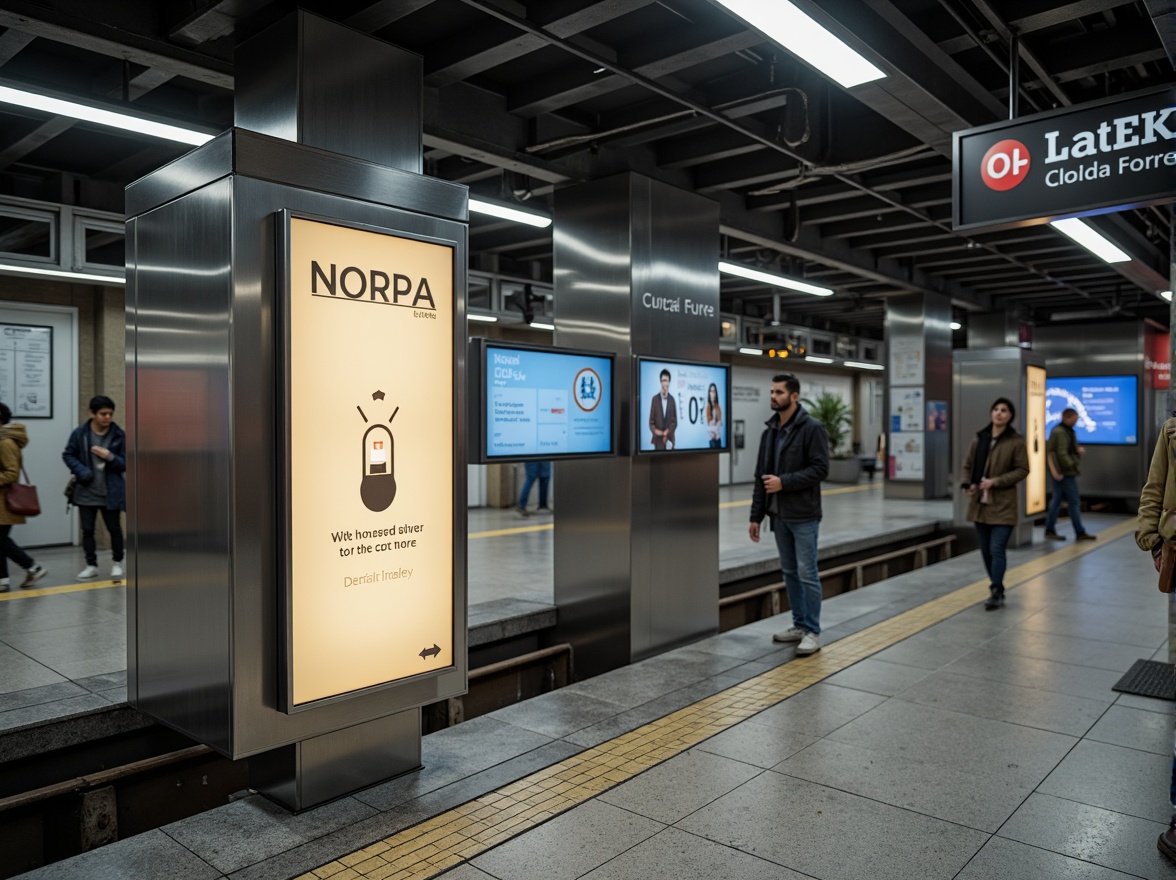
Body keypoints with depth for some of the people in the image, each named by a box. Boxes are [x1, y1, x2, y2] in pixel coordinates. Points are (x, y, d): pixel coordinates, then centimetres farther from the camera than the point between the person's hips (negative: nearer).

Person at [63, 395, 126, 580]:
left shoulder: (119, 435, -7)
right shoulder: (80, 433, -6)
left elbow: (125, 464, -3)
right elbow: (68, 455, 4)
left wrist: (110, 457, -22)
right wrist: (81, 471, -12)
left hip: (111, 492, -1)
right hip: (86, 492, 1)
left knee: (114, 528, 8)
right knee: (87, 529, 9)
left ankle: (117, 562, 26)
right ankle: (91, 564, 23)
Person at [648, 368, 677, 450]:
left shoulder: (672, 399, 3)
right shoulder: (655, 399, -1)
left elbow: (675, 422, 5)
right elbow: (651, 421, 1)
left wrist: (667, 432, -7)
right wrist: (655, 431, -15)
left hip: (669, 439, 1)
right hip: (658, 440, -1)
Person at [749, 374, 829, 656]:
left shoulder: (812, 428, -11)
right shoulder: (769, 432, 10)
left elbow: (820, 469, -17)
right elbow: (760, 477, 11)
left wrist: (784, 482, -22)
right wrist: (756, 516, 8)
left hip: (803, 515, -7)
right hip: (779, 515, 7)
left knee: (807, 574, -2)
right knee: (789, 572, 14)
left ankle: (812, 632, 7)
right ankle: (799, 625, 24)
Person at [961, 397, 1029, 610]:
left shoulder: (1016, 441, -5)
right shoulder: (979, 438, 8)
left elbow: (1022, 469, -7)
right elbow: (968, 464, 14)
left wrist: (996, 481, -16)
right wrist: (967, 483, -3)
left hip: (1002, 505, -5)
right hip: (980, 504, 5)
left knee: (997, 549, -11)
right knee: (986, 551, 11)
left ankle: (996, 593, -3)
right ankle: (997, 590, 26)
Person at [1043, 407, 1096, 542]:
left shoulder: (1066, 431, 16)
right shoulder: (1061, 432, -16)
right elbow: (1062, 453, -22)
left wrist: (1078, 450, 3)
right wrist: (1071, 465, -10)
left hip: (1060, 472, 10)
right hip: (1066, 472, -10)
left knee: (1057, 500, 10)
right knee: (1074, 501, -4)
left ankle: (1049, 530, 13)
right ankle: (1080, 532, 2)